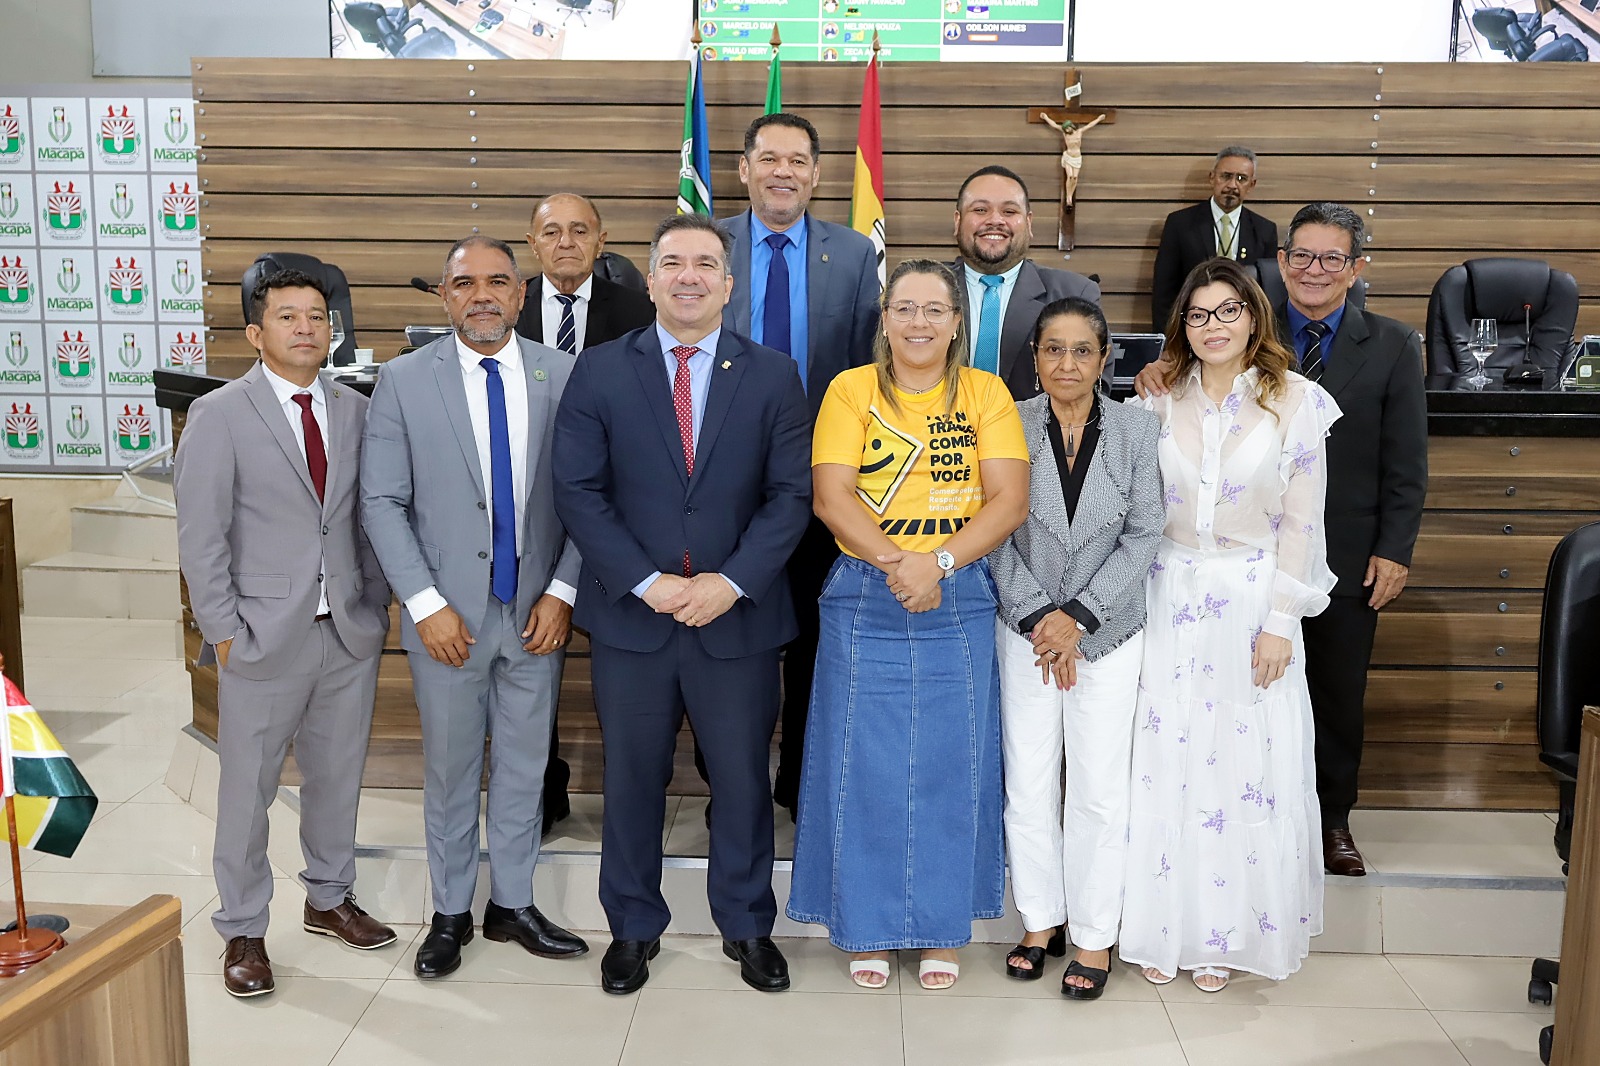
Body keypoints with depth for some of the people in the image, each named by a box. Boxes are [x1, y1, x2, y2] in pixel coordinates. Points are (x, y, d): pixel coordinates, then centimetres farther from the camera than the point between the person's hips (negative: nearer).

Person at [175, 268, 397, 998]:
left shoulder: (355, 410, 6)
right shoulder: (219, 416, -6)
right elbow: (200, 537, -7)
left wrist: (375, 605, 4)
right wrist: (224, 631, -10)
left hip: (350, 634, 4)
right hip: (265, 637, -4)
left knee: (337, 775, 16)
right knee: (248, 788, 6)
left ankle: (330, 899, 36)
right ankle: (243, 931, 23)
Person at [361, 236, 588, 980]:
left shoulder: (562, 374, -2)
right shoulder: (404, 380, -4)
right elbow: (382, 502, -5)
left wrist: (562, 591, -7)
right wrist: (426, 604, -11)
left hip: (536, 609, 2)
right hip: (448, 613, -1)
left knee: (524, 765, 14)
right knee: (450, 767, 12)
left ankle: (511, 905, 31)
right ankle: (450, 913, 30)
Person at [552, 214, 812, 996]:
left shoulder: (773, 376, 2)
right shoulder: (600, 372, 1)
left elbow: (791, 494, -2)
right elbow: (578, 492, -4)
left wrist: (731, 582, -14)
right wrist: (646, 583, -14)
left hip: (738, 616, 0)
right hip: (630, 615, 0)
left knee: (743, 779, 11)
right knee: (632, 780, 12)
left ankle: (746, 926, 31)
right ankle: (633, 927, 31)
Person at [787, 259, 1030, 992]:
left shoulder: (986, 393, 5)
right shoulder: (850, 389, 4)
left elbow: (1010, 500, -4)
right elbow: (830, 496, -6)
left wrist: (939, 561, -17)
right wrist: (893, 563, -20)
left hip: (960, 603, 1)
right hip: (864, 601, 0)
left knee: (951, 765, 6)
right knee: (863, 765, 4)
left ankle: (940, 929, 23)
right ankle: (866, 927, 21)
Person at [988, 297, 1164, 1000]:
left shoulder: (1138, 429, -1)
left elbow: (1145, 535, -4)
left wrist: (1078, 616, -11)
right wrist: (1040, 618, -11)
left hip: (1110, 631, 0)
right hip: (1025, 629, 1)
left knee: (1100, 789, 2)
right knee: (1027, 783, 6)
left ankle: (1094, 935, 18)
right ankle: (1041, 921, 24)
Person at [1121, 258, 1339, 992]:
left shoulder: (1294, 402, -3)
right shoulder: (1159, 401, 4)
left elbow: (1300, 523, -4)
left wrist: (1280, 621, -9)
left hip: (1253, 600, -2)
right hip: (1169, 601, 2)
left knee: (1246, 765, 4)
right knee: (1163, 763, 5)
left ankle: (1226, 932, 20)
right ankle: (1162, 926, 19)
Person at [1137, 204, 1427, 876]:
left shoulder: (1392, 347, 2)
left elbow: (1407, 462, 1)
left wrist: (1394, 550, -5)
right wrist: (1159, 379, -26)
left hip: (1350, 561, 1)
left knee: (1340, 696, 14)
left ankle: (1333, 819, 31)